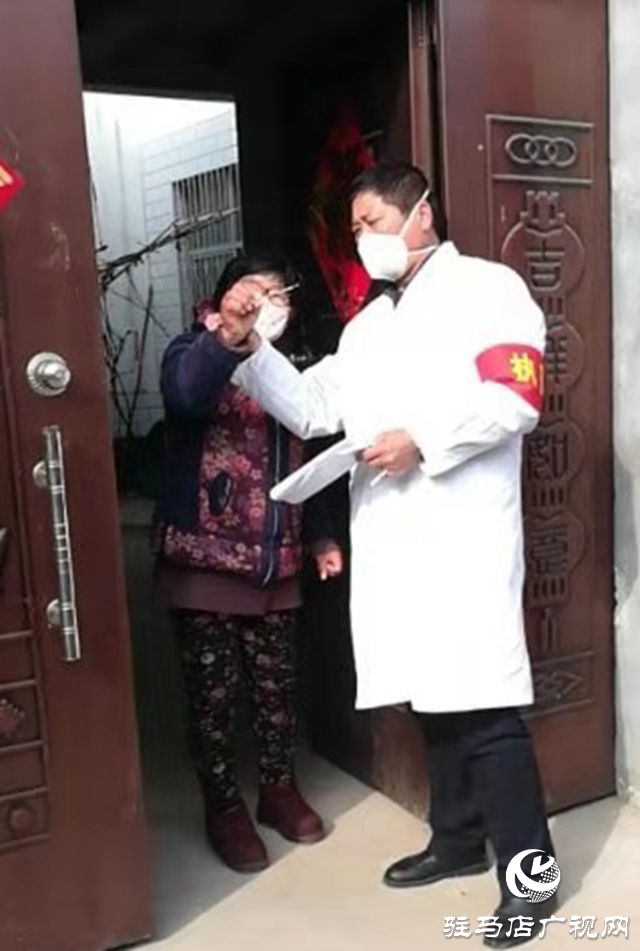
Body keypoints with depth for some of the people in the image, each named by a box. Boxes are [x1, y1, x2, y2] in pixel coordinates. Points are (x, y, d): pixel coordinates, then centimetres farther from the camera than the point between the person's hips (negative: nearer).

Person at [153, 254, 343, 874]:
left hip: (273, 562, 5)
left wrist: (320, 537, 13)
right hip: (202, 559, -5)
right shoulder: (194, 354, -4)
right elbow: (184, 394, -31)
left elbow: (304, 462, 17)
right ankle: (223, 807, 23)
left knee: (277, 684, 14)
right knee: (213, 692, 5)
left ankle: (279, 789, 34)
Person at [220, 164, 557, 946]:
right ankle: (458, 840, 30)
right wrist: (252, 352, 7)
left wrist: (422, 439, -18)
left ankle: (529, 875, 8)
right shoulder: (368, 323, 23)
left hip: (465, 534, -7)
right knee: (434, 697, 15)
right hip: (392, 536, 7)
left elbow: (516, 398, -12)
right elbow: (311, 410, 18)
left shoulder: (487, 288, 0)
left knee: (484, 704, -6)